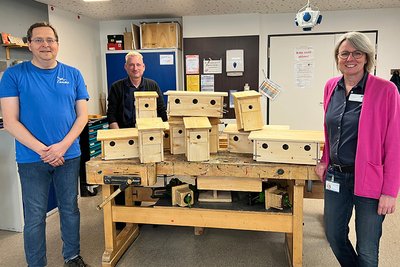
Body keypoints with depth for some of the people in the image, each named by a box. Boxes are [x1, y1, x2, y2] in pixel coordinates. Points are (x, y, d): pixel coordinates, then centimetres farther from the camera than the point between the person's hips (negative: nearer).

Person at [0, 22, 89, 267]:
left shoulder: (73, 75, 3)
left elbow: (82, 115, 1)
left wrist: (63, 145, -13)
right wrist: (41, 149, -17)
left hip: (69, 155, 2)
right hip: (31, 159, -2)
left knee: (70, 209, 15)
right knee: (35, 217, 9)